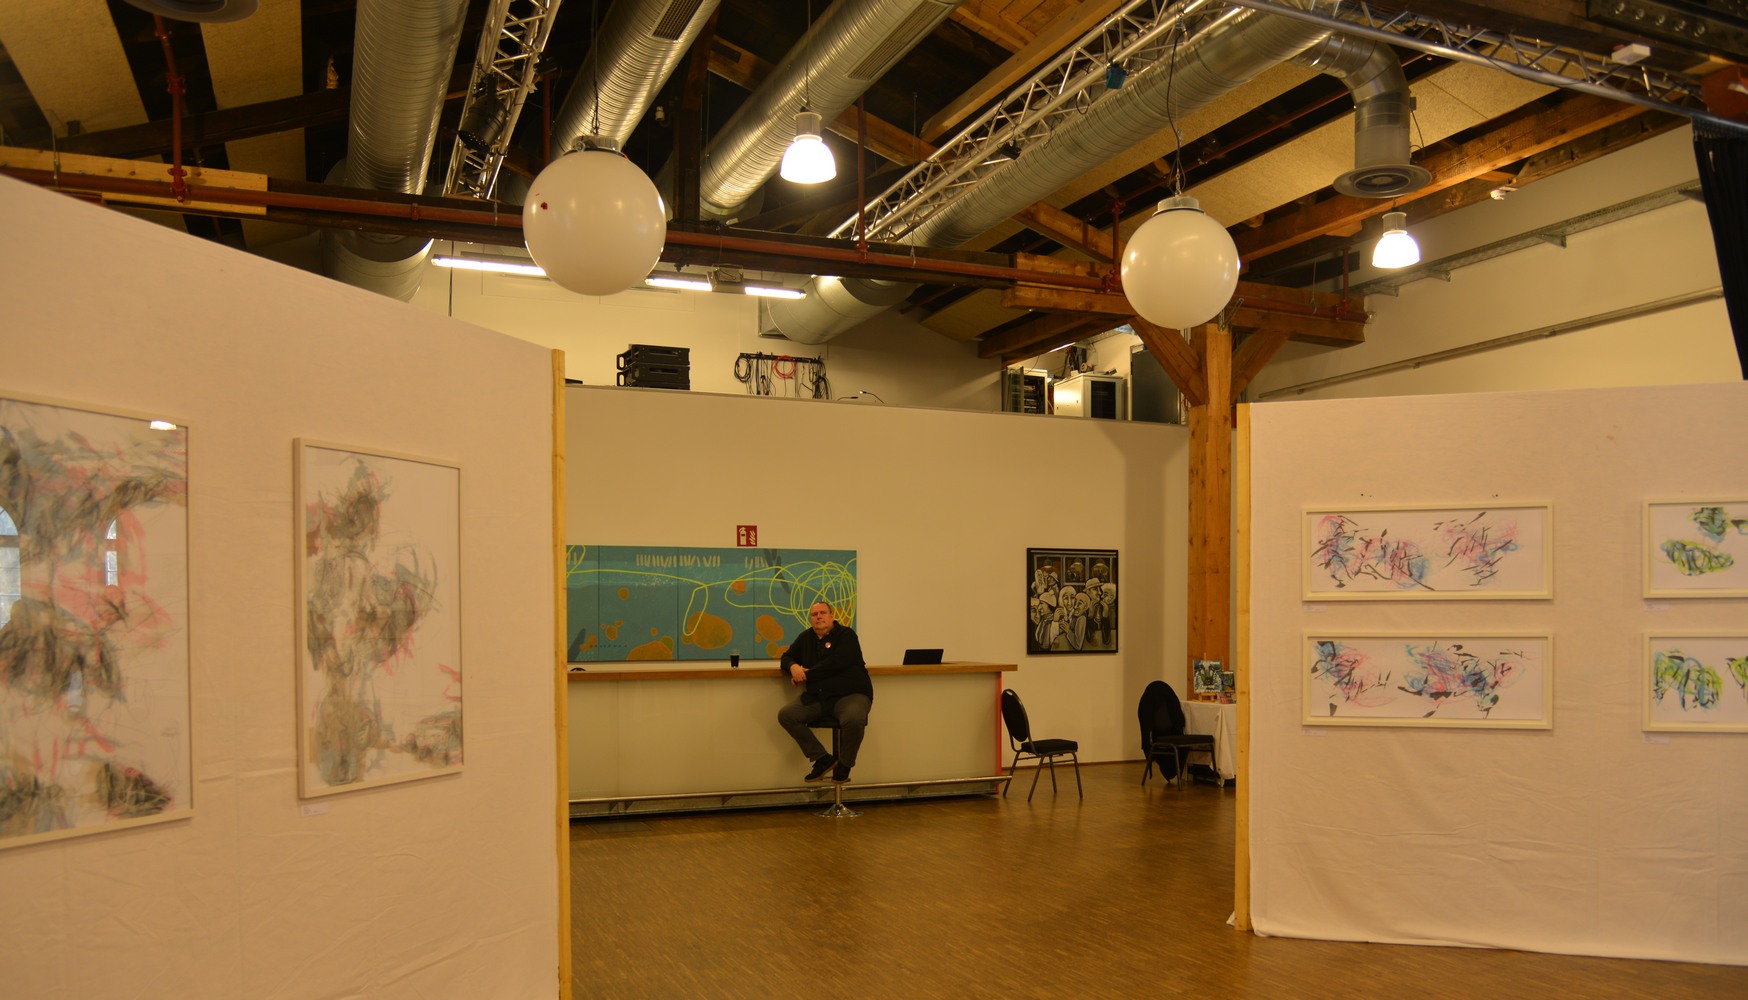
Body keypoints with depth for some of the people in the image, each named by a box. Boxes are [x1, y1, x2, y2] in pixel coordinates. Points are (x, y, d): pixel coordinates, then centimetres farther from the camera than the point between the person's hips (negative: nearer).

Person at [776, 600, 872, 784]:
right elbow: (787, 657, 21)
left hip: (850, 694, -6)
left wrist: (807, 675, -12)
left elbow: (836, 663, -17)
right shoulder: (805, 638, 16)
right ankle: (823, 759, -5)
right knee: (785, 715, -13)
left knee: (853, 719, -38)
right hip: (817, 697, 6)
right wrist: (793, 667, -5)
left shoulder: (846, 635, -4)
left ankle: (844, 764, -7)